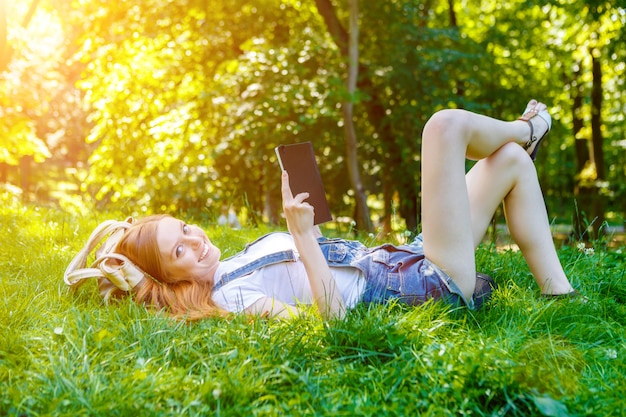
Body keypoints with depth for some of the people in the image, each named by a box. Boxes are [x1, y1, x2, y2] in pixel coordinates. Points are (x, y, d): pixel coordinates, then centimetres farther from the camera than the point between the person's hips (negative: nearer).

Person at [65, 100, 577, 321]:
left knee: (512, 160, 12)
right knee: (446, 123, -11)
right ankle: (527, 128, 24)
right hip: (433, 284, -9)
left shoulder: (234, 264, 10)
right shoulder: (229, 297, -19)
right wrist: (304, 236, -34)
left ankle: (558, 290, 16)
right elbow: (329, 314, -30)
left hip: (408, 260, 9)